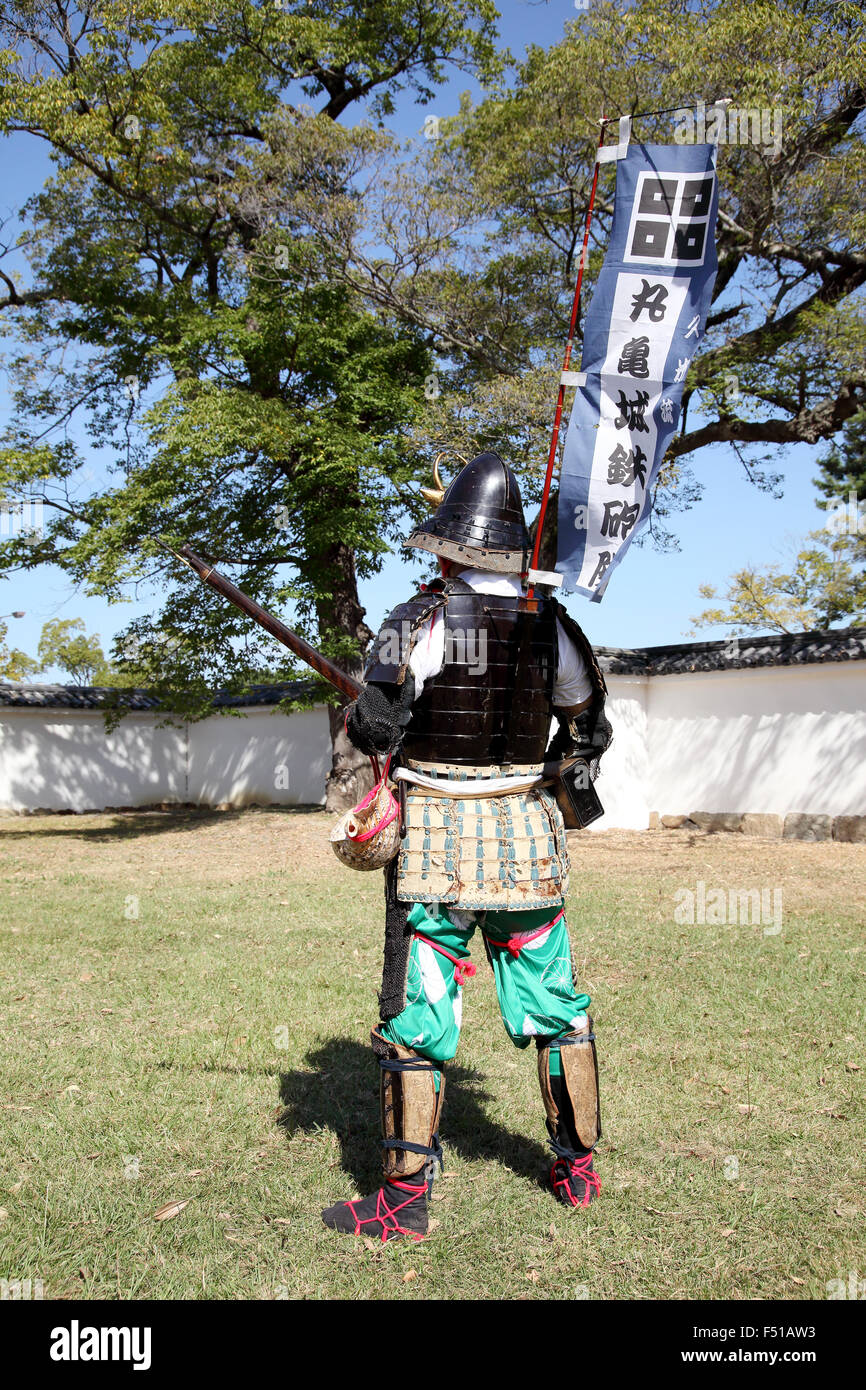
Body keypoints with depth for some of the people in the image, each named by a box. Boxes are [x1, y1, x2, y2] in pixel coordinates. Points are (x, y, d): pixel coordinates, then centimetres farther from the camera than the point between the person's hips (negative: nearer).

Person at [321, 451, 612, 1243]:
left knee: (417, 1016, 5)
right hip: (527, 835, 4)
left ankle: (405, 1200, 13)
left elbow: (373, 732, -12)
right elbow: (589, 732, 14)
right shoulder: (550, 626, 2)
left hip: (434, 839, -4)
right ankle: (578, 1168, 30)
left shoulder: (419, 622, -11)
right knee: (554, 1005, 17)